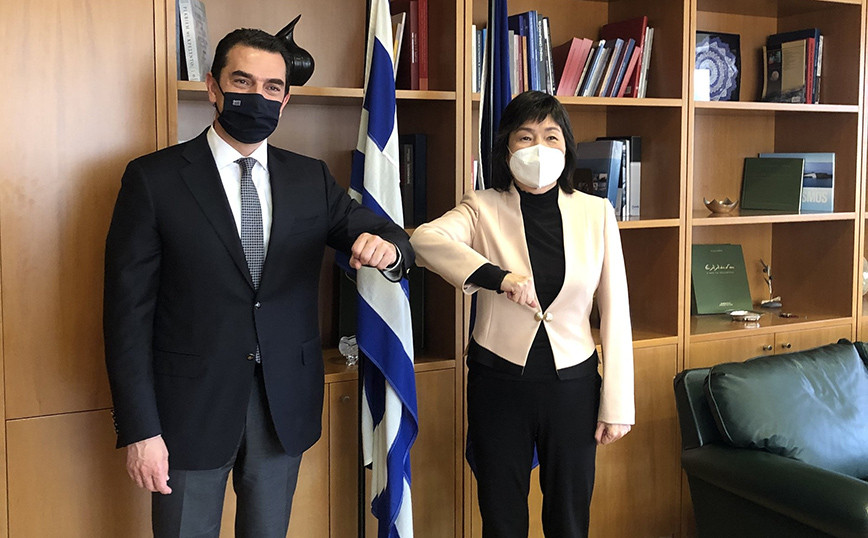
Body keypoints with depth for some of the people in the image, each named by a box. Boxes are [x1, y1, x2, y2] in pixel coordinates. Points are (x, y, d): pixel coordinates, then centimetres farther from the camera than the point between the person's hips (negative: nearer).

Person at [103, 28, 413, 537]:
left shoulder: (312, 179, 4)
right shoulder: (154, 179, -6)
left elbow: (391, 239, 3)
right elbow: (129, 309, -8)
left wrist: (387, 247, -23)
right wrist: (140, 429, -12)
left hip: (285, 406, 3)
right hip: (191, 408, -3)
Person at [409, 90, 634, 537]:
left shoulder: (596, 212, 0)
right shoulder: (483, 208, -4)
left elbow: (615, 310, 1)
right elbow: (425, 239, -25)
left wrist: (617, 403, -1)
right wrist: (498, 276, -38)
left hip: (572, 382, 1)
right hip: (499, 381, -1)